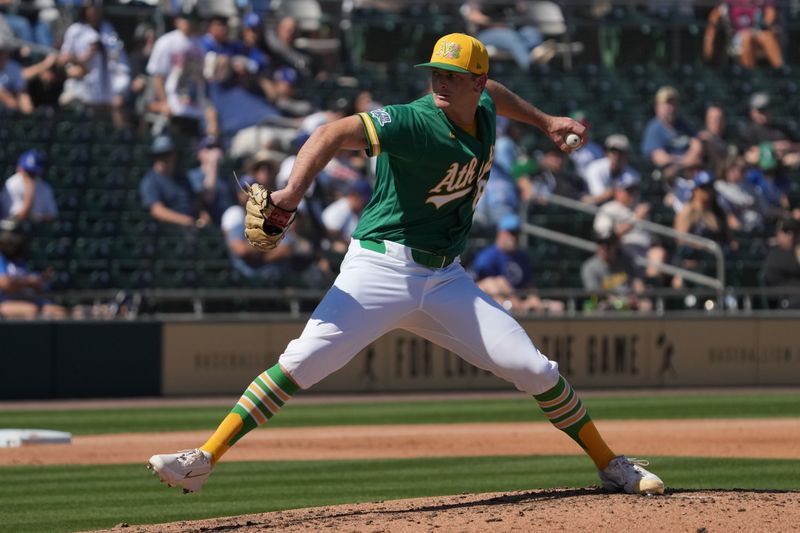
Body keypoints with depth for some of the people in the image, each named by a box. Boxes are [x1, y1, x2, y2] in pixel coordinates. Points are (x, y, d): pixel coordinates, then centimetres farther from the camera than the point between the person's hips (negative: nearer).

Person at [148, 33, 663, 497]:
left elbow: (493, 92, 33)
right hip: (380, 268, -6)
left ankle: (610, 465, 15)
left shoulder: (483, 111, 6)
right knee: (302, 362, -21)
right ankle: (203, 460, -20)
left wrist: (544, 120, 32)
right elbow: (336, 133, -30)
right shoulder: (417, 122, -16)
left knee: (534, 369, -2)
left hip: (446, 279, 6)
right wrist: (294, 191, -44)